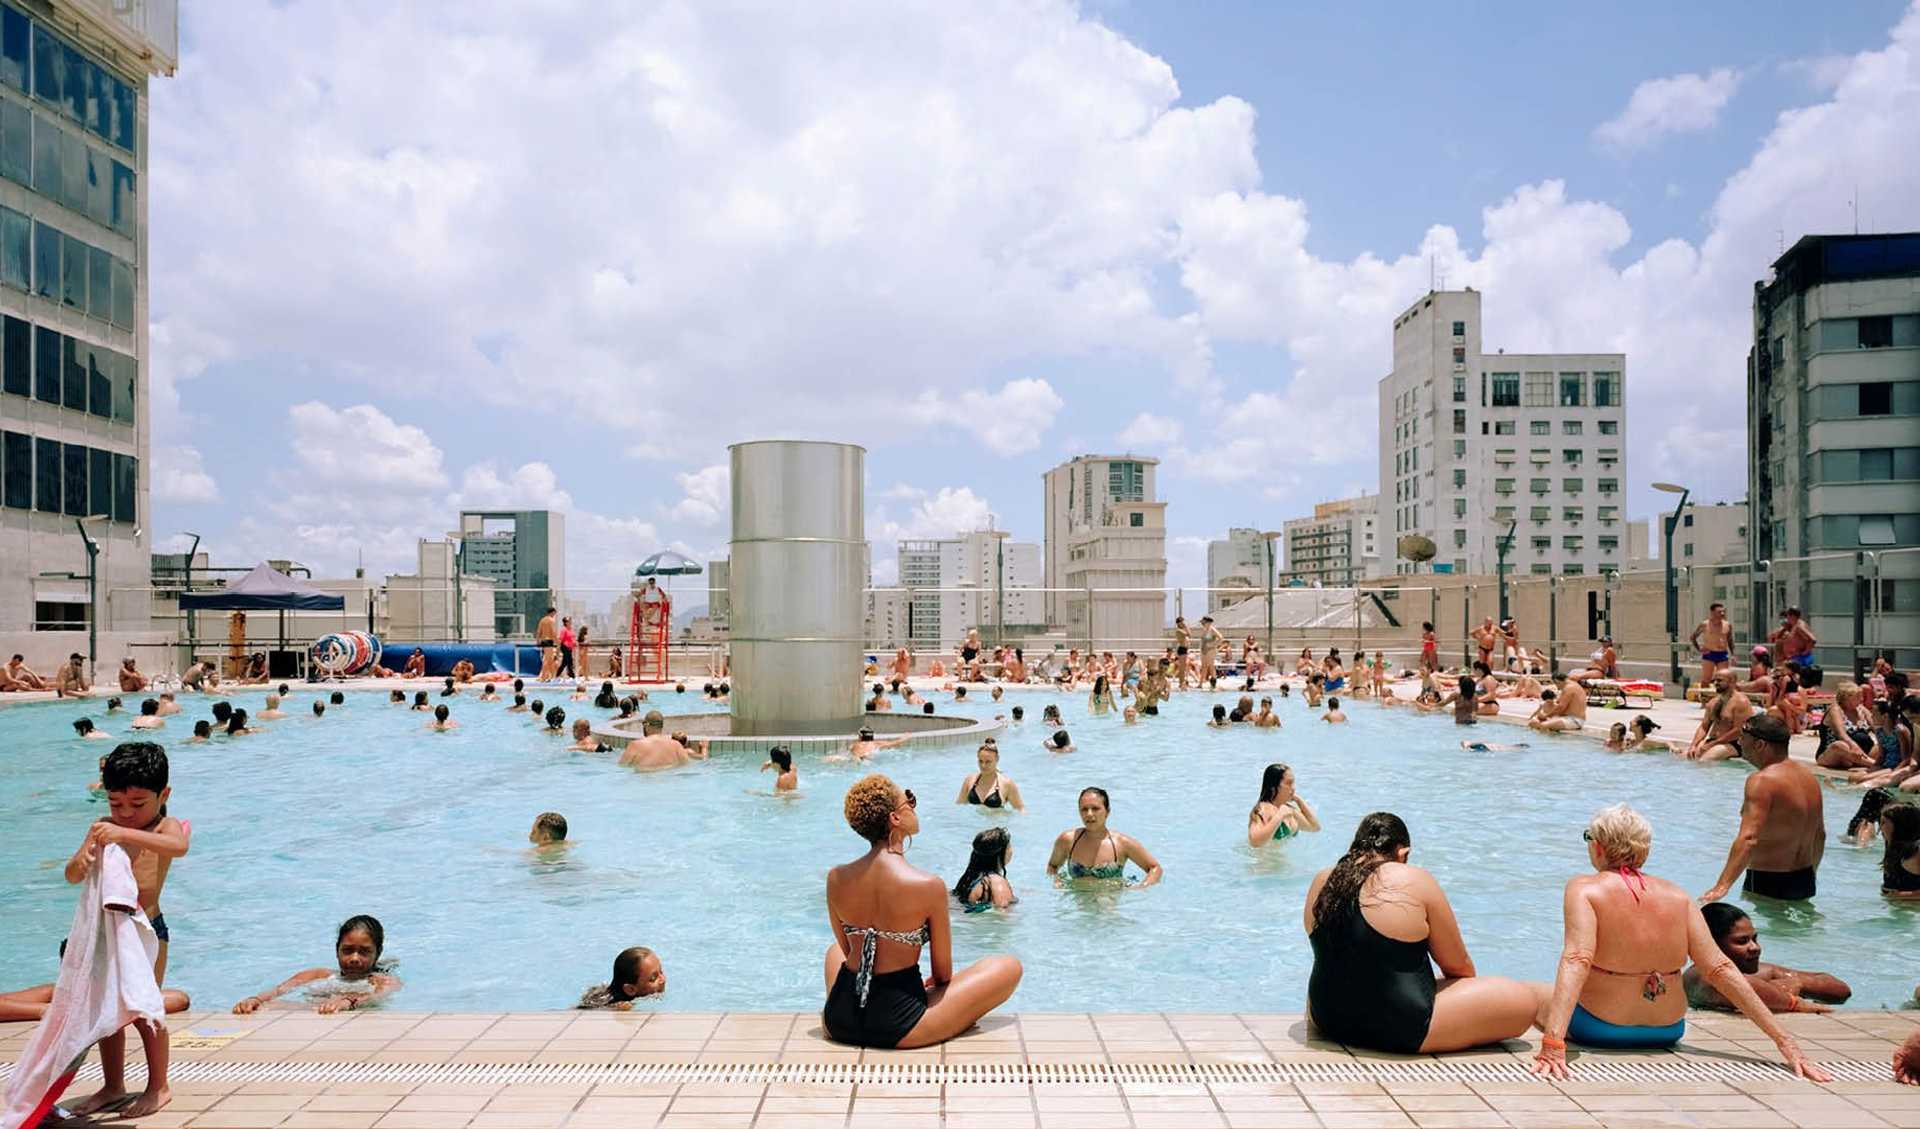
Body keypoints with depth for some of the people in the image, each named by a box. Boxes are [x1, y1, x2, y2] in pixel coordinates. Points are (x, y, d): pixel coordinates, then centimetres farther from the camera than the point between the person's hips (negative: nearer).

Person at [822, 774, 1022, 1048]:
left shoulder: (835, 879, -4)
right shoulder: (929, 886, -17)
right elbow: (942, 973, -4)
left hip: (837, 1023, 5)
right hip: (897, 1027, -5)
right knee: (1010, 967, 10)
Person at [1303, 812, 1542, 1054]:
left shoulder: (1321, 883, 4)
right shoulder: (1415, 881, -11)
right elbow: (1458, 966, 0)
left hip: (1329, 1020, 6)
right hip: (1403, 1031, -6)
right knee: (1522, 999, 3)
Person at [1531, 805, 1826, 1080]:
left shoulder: (1584, 889, -17)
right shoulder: (1677, 896, -3)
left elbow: (1576, 962, -30)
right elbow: (1721, 969, -8)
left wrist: (1552, 1042, -38)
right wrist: (1783, 1039, -5)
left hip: (1599, 1029, -4)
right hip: (1668, 1031, 4)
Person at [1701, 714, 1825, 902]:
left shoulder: (1762, 781, -20)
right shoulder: (1808, 775, 8)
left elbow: (1748, 839, -32)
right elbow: (1820, 835, 18)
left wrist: (1722, 886, -37)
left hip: (1768, 885, -9)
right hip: (1805, 882, 9)